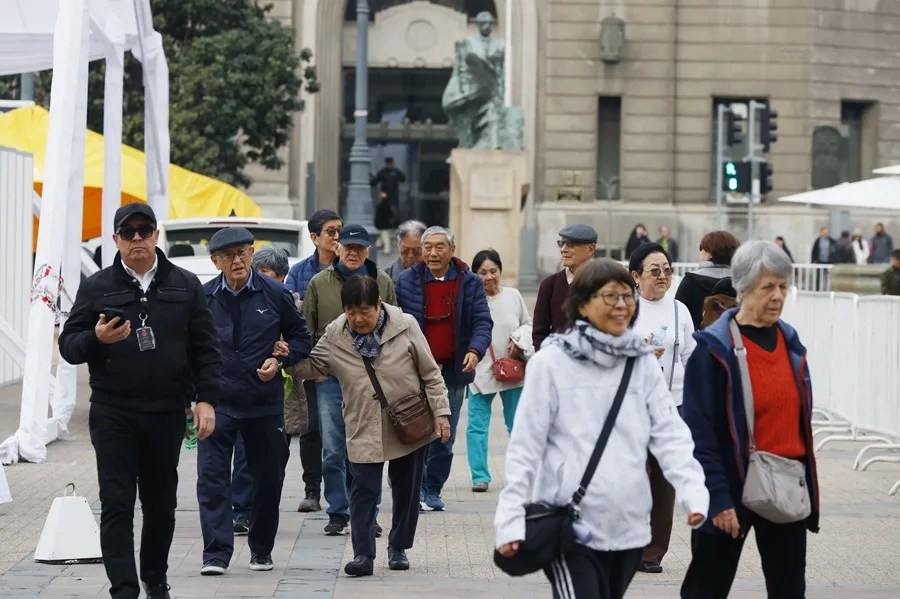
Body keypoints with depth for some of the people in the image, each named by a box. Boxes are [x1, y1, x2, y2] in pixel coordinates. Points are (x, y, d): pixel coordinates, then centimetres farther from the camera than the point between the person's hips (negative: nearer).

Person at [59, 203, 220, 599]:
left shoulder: (185, 285, 7)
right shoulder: (96, 287, 4)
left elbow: (205, 349, 7)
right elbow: (68, 345, 3)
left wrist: (205, 399, -2)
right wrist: (96, 338, -19)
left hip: (167, 413, 1)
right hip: (112, 414, -1)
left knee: (161, 502, 11)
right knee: (117, 504, -7)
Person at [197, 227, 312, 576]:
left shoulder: (275, 294, 0)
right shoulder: (203, 298, 0)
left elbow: (300, 337, 11)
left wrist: (279, 361, -7)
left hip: (265, 402, 1)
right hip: (217, 401, -1)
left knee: (268, 477, 9)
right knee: (212, 476, -9)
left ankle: (261, 550, 24)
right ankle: (216, 553, -8)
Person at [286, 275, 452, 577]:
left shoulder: (405, 326, -11)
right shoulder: (334, 336, -7)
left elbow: (430, 372, -5)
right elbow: (311, 366, 1)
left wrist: (440, 412, -7)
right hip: (364, 429, 0)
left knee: (406, 490, 12)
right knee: (363, 491, -8)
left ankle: (398, 548, 28)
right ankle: (363, 555, -7)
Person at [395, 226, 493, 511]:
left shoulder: (470, 283, 4)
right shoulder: (407, 281, 2)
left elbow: (482, 322, 1)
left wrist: (475, 351, -18)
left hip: (453, 371, 2)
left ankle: (432, 490, 18)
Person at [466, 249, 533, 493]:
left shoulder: (513, 296, 2)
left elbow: (528, 324, 12)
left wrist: (519, 340, -5)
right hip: (481, 371, -3)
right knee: (477, 425, -1)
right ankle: (480, 477, 6)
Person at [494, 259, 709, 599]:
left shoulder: (643, 363, 7)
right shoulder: (551, 362, -5)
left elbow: (670, 435, 2)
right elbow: (526, 446, -4)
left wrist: (694, 492, -14)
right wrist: (511, 518, -9)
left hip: (628, 527, 5)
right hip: (570, 527, -4)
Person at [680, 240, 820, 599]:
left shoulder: (790, 342, 8)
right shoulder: (714, 350, -12)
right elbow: (699, 432, -15)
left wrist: (807, 485, 12)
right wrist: (717, 497, -20)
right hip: (733, 487, -6)